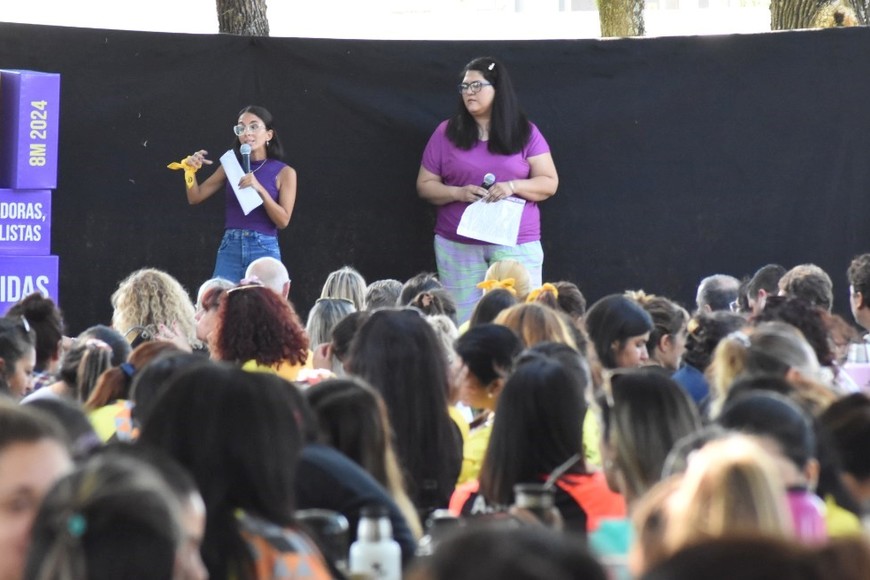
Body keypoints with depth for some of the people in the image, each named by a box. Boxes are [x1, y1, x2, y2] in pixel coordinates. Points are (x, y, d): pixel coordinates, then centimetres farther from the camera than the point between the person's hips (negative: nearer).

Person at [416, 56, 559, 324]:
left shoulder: (526, 133, 4)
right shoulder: (446, 133, 6)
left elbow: (549, 183, 3)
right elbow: (425, 185, 7)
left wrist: (513, 186, -15)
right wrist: (458, 193, -12)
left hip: (516, 244, -1)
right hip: (458, 246, 1)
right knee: (464, 322, 1)